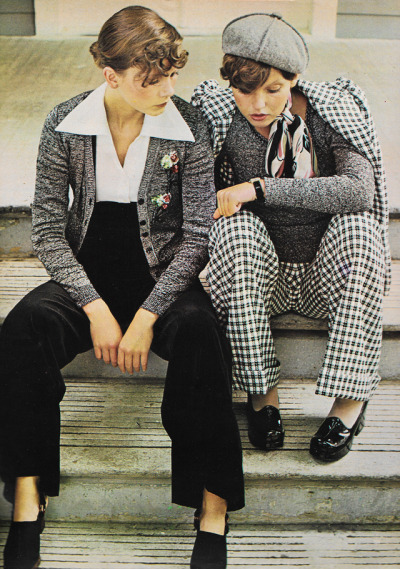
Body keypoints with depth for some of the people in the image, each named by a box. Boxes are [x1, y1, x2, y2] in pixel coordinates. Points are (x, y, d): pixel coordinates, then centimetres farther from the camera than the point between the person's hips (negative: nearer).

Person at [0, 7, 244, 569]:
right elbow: (48, 229, -4)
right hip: (86, 272, 1)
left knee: (199, 332, -33)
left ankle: (213, 509, -26)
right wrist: (96, 309, -16)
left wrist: (147, 316, -17)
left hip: (162, 273, -1)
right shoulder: (65, 123, -5)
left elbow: (197, 233, -7)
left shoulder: (189, 128, -6)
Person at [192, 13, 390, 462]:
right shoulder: (217, 118, -8)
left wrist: (261, 188, -30)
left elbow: (358, 189, -27)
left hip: (327, 275, 0)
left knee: (358, 224, -30)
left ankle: (351, 397, -22)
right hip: (263, 279, 0)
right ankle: (261, 392, -21)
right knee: (237, 227, -30)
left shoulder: (333, 110, -10)